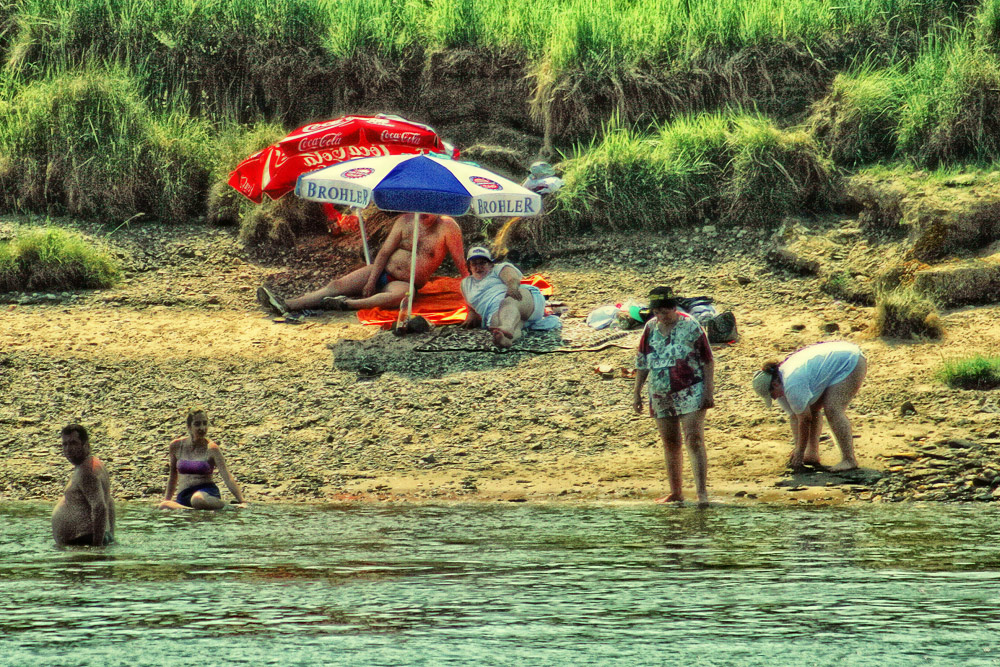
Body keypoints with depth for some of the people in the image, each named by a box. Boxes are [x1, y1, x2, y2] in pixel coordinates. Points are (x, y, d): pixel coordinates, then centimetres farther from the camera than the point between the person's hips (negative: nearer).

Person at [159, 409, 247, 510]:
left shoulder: (211, 449, -2)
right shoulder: (176, 446, 9)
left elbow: (228, 478, -7)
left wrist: (242, 501, -17)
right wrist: (167, 499, 27)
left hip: (207, 491, -4)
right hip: (183, 496, 4)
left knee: (198, 499, -43)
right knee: (163, 506, -32)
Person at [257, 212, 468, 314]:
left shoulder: (447, 227, -6)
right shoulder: (405, 221, 4)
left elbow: (461, 265, -6)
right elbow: (385, 252, 0)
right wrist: (371, 280, -11)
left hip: (405, 283, -4)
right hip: (382, 272, 4)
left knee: (399, 294, -43)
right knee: (337, 285, -16)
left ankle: (348, 304, -47)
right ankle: (285, 305, -31)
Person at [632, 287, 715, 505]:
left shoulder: (690, 326, -7)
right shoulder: (650, 328, 7)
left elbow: (707, 360, -5)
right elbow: (642, 362, 15)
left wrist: (709, 391, -10)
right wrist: (637, 392, 14)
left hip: (690, 394, -6)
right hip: (661, 396, 6)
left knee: (694, 441, -13)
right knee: (670, 444, 11)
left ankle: (702, 493, -16)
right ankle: (676, 493, 20)